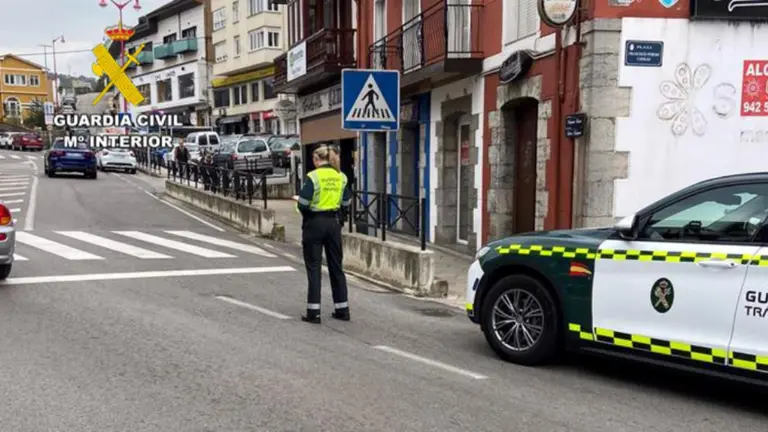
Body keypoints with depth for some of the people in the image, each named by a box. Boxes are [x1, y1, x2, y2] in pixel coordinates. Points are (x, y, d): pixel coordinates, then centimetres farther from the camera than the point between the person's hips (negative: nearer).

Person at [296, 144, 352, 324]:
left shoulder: (313, 177, -12)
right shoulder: (341, 177, 2)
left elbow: (303, 204, -16)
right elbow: (346, 203, 6)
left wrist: (298, 200, 6)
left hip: (315, 223, -4)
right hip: (333, 223, 4)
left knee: (313, 267, 3)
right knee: (336, 266, 13)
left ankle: (313, 312, 5)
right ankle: (342, 309, 19)